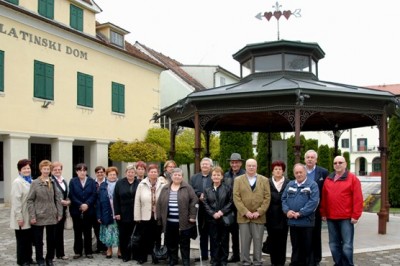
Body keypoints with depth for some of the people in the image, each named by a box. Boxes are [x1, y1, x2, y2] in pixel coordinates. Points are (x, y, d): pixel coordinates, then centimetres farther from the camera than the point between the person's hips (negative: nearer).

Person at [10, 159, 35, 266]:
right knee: (22, 240, 5)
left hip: (30, 216, 7)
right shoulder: (17, 182, -11)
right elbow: (16, 201, -17)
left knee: (29, 239, 13)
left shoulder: (31, 181, 12)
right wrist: (19, 217, -20)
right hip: (22, 217, -7)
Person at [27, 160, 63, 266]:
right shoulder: (35, 183, -4)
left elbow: (58, 198, 6)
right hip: (39, 216, -3)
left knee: (52, 239, 9)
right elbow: (30, 200, -6)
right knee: (38, 240, 7)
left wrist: (59, 213, 1)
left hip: (52, 216, 3)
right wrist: (32, 216, -12)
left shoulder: (53, 182, 5)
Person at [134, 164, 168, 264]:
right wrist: (137, 217, -3)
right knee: (145, 238, 9)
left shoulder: (163, 184, -3)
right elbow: (137, 202, -1)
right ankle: (142, 257, 23)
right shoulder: (142, 185, -2)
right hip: (145, 217, 0)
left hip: (158, 216, 0)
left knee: (157, 238, 12)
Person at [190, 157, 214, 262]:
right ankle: (203, 255, 23)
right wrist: (200, 195, -14)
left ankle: (214, 255, 13)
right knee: (202, 233, 13)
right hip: (201, 209, 4)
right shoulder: (194, 177, 12)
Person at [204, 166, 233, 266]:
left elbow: (231, 202, -3)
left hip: (225, 219, -1)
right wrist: (213, 213, -12)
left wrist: (222, 211, -14)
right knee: (214, 241, 5)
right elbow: (205, 204, 3)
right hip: (212, 219, 1)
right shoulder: (207, 190, 9)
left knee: (224, 241, 5)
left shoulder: (227, 188, 3)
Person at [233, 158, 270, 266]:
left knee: (258, 241, 4)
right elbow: (236, 197, -2)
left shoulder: (264, 180, 8)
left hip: (259, 216, 0)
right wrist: (245, 212, -11)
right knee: (244, 241, 3)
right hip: (243, 216, 0)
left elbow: (267, 197, 2)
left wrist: (259, 212, -9)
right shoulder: (238, 180, 6)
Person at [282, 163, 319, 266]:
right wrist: (287, 210, -10)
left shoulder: (312, 185, -4)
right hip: (292, 221, 4)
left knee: (307, 247, 6)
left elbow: (313, 202, -14)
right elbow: (284, 199, 9)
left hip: (306, 222, -4)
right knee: (295, 246, 14)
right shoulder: (290, 184, 12)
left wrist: (300, 213, -16)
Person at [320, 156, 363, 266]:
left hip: (346, 218, -5)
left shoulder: (352, 178, -2)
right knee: (334, 245, 10)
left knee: (347, 245, -3)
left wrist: (355, 215, -11)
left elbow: (358, 199, -7)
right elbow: (324, 198, 13)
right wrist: (323, 213, 10)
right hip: (331, 217, 5)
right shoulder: (328, 179, 12)